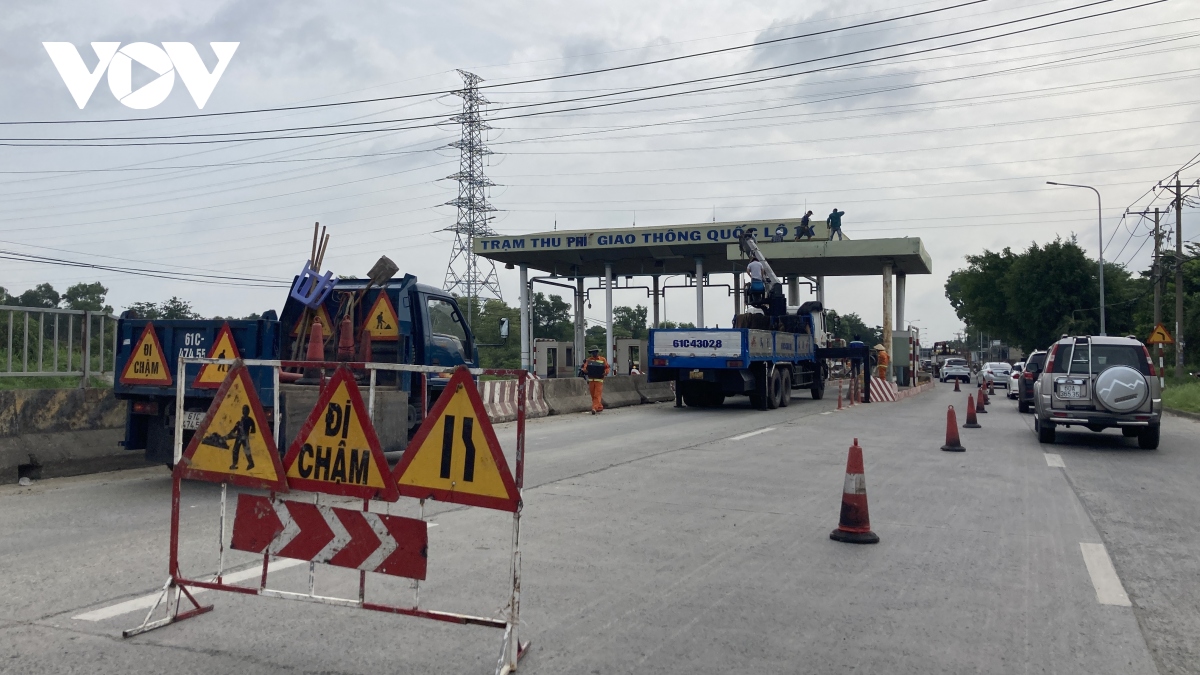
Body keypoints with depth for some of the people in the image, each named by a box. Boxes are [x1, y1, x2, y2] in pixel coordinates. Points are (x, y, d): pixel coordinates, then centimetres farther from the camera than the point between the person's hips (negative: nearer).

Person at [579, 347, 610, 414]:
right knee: (593, 395, 9)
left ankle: (594, 408, -16)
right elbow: (585, 368, 2)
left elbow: (607, 368, 5)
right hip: (591, 380, 3)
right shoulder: (588, 360, 8)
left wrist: (605, 372, -11)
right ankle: (600, 407, 24)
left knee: (597, 395, -11)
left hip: (599, 380, -3)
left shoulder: (603, 359, 3)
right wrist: (585, 370, -18)